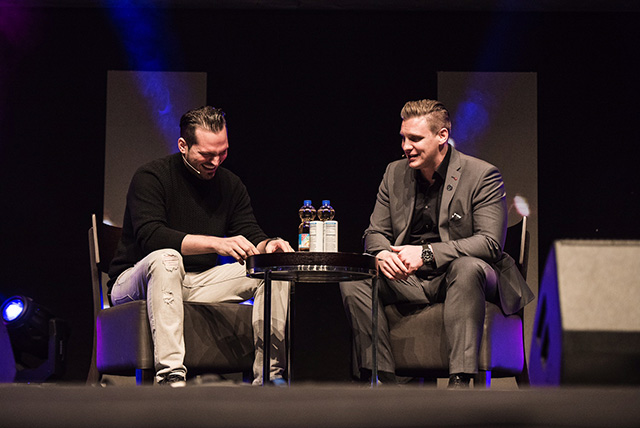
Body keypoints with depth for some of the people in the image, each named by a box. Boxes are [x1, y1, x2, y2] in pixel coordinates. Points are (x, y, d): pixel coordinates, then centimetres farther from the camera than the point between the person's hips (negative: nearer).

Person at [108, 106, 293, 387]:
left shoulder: (230, 184, 8)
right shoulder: (151, 177, -12)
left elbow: (249, 233, 2)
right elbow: (150, 236, -27)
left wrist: (268, 245, -24)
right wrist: (216, 243, -36)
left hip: (198, 284, 6)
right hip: (134, 284, -6)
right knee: (166, 258, -40)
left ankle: (268, 376, -17)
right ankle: (170, 377, -48)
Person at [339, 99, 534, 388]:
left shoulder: (482, 175, -7)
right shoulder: (394, 173, 9)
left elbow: (490, 243, -17)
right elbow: (374, 233, 10)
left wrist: (427, 253, -27)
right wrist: (382, 254, -17)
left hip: (459, 277, -4)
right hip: (406, 279, 5)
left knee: (468, 267, -38)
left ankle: (460, 380, -40)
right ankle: (381, 377, -21)